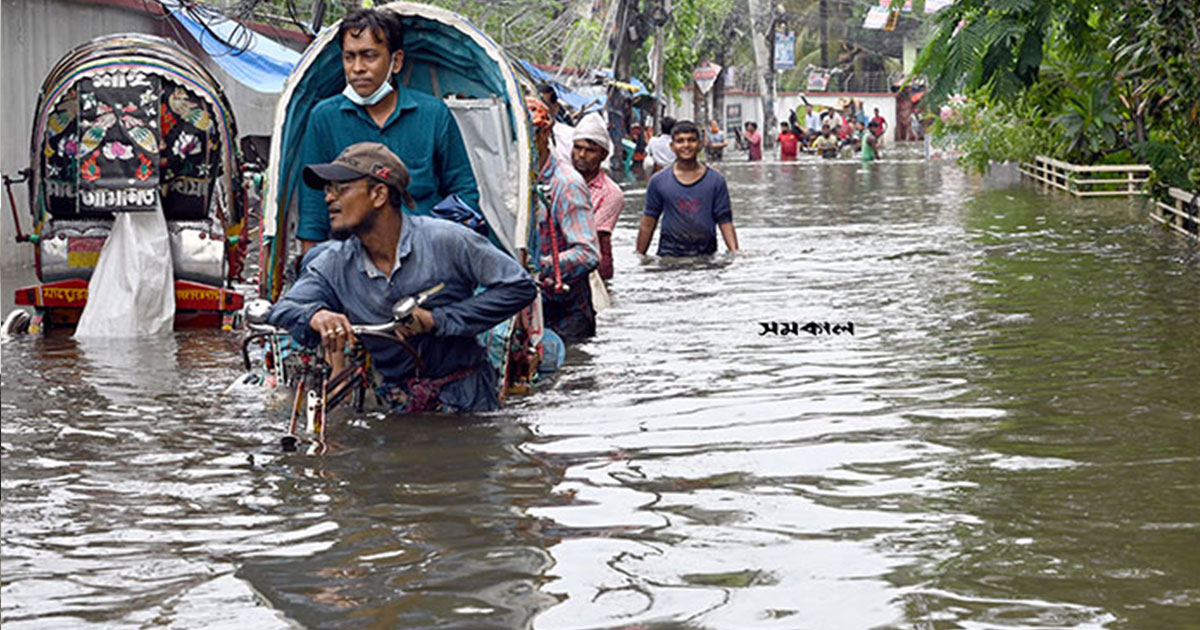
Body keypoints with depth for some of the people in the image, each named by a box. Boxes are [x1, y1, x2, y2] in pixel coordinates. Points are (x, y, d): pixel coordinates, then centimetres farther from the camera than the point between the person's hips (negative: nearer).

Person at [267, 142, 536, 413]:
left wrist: (438, 320, -14)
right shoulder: (333, 266, 3)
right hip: (399, 406, 4)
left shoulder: (445, 241, -9)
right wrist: (316, 316, -29)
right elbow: (281, 310, -4)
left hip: (468, 398, -4)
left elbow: (519, 286, -9)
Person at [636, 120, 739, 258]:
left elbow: (725, 221, 3)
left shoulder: (715, 181, 5)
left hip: (706, 254, 0)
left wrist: (734, 252, -10)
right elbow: (648, 224, 10)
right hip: (669, 254, 0)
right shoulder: (659, 182, 5)